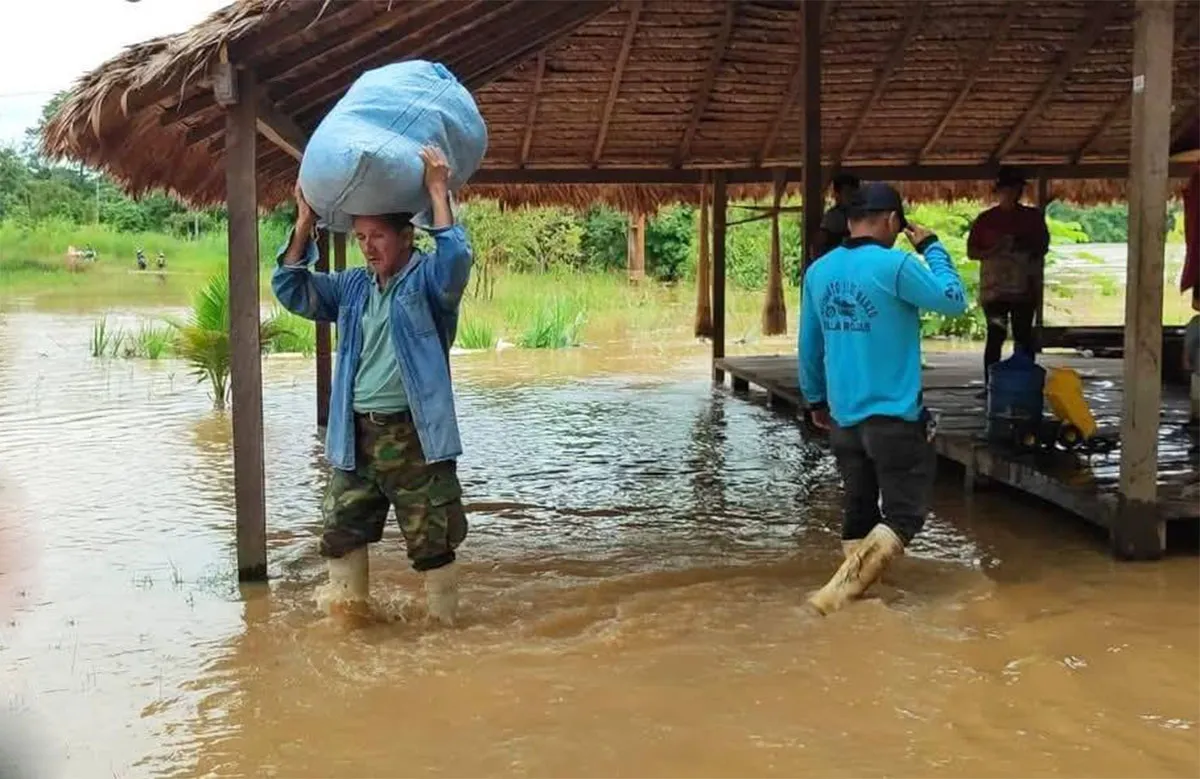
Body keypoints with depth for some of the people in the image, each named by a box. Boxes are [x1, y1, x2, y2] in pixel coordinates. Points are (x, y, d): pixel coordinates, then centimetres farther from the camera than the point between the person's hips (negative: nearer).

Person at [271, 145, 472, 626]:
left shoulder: (427, 279, -5)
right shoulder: (353, 287, 13)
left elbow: (456, 260, -26)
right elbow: (291, 290, 13)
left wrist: (438, 193, -22)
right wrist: (305, 223, 4)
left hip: (415, 435, -6)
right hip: (356, 435, 6)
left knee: (432, 539, 2)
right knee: (341, 529, 11)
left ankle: (446, 621, 15)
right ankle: (345, 613, 27)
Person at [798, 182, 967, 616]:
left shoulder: (818, 272, 3)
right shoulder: (896, 265, -15)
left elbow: (808, 346, 11)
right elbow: (954, 301, -4)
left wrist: (815, 399, 23)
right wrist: (932, 248, 6)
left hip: (843, 417, 6)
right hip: (895, 417, -6)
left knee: (859, 510, 18)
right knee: (904, 514, 1)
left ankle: (851, 593, 19)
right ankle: (841, 587, -14)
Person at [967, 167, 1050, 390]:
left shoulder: (1033, 216, 7)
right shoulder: (986, 219, 4)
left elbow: (1043, 247, 12)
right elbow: (971, 252, 4)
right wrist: (993, 251, -15)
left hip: (1024, 288, 1)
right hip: (994, 288, -1)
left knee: (1024, 337, 3)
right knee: (995, 337, -4)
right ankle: (990, 386, 0)